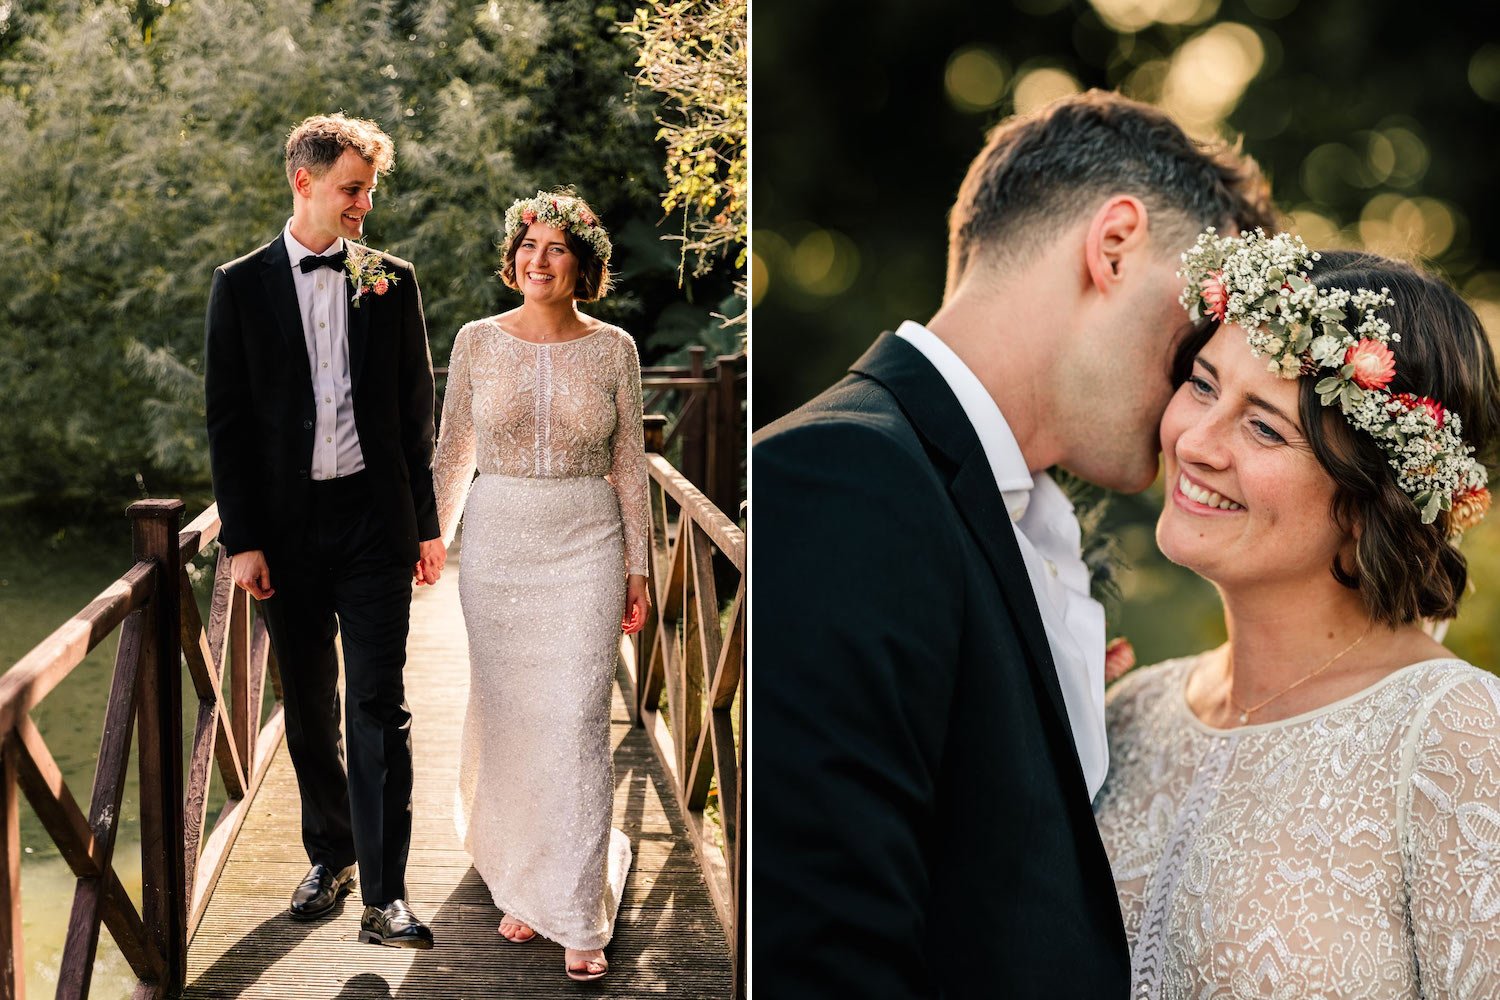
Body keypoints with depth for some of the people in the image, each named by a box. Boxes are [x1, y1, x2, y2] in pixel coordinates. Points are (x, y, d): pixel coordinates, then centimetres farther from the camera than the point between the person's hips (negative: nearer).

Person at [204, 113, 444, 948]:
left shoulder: (392, 281, 5)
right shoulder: (242, 285, 2)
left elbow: (416, 408, 8)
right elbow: (228, 420, 1)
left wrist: (426, 524, 6)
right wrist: (242, 539, -4)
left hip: (374, 518, 0)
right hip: (287, 525, 1)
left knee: (379, 708, -6)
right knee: (310, 711, 12)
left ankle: (385, 896, -5)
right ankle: (330, 856, 29)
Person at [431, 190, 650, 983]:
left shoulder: (613, 348, 0)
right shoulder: (478, 341, 2)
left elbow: (629, 464, 4)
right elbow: (453, 452, 8)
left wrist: (637, 567, 3)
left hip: (587, 547, -1)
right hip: (497, 545, 2)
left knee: (577, 728, -4)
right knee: (506, 723, 7)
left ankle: (579, 920, 3)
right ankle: (523, 889, 23)